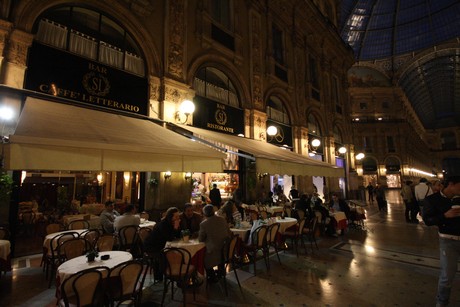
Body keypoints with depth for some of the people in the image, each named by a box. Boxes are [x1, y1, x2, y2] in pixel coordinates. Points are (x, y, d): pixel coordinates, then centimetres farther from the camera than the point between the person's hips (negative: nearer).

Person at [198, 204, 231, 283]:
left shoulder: (203, 224, -13)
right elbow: (229, 233, 9)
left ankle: (212, 276, 22)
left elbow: (200, 239, -1)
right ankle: (221, 270, 41)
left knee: (202, 256, 19)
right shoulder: (223, 220, -1)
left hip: (214, 251, -5)